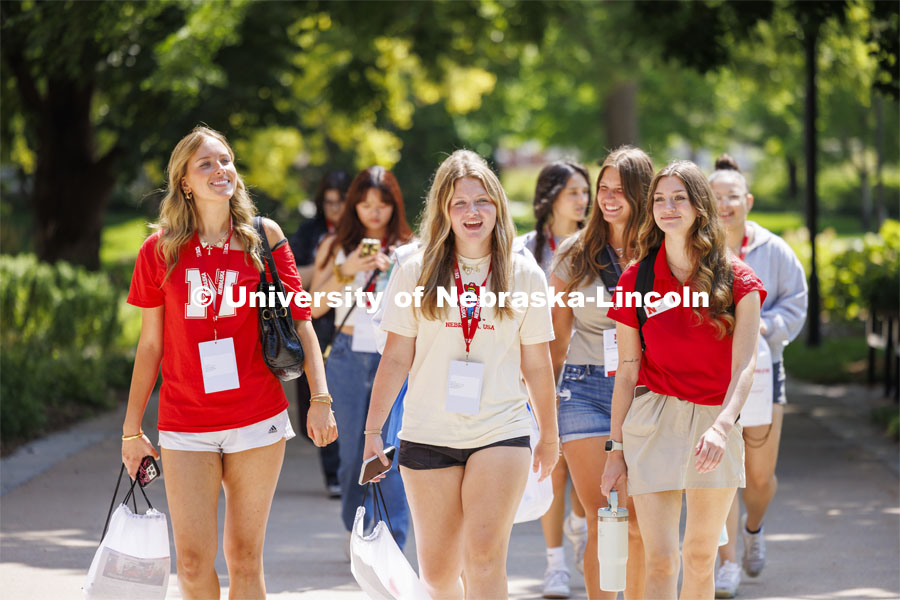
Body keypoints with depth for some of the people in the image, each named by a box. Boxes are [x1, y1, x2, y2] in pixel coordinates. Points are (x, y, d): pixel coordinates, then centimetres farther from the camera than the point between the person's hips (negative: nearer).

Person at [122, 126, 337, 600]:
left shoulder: (263, 237, 3)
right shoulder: (160, 250, 2)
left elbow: (299, 322, 3)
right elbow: (150, 344, 7)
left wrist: (320, 400, -8)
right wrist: (132, 429, 7)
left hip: (258, 419, 0)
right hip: (185, 425, 0)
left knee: (245, 557, 4)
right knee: (193, 562, -5)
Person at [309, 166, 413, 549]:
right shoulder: (335, 246, 10)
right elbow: (314, 306, 3)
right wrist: (347, 271, -10)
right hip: (349, 356, 2)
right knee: (351, 452, 5)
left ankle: (392, 548, -11)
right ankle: (355, 529, 27)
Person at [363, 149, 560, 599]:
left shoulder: (524, 275, 3)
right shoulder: (417, 272, 2)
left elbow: (536, 364, 10)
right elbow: (396, 359, 5)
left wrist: (549, 436, 17)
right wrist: (373, 430, 2)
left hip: (502, 431, -1)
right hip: (428, 435, 1)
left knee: (485, 556, -15)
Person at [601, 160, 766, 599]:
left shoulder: (736, 279, -2)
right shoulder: (636, 281, 1)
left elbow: (744, 364, -11)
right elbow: (627, 370, 5)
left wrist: (722, 425, -28)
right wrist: (616, 448, 4)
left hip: (717, 419, 1)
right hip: (654, 418, -1)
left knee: (701, 557, 10)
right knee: (659, 560, -9)